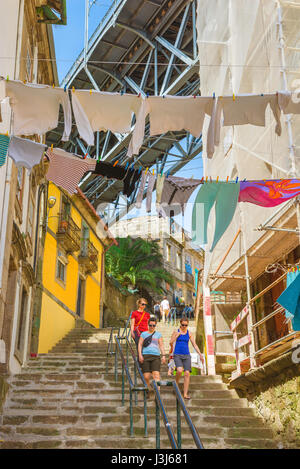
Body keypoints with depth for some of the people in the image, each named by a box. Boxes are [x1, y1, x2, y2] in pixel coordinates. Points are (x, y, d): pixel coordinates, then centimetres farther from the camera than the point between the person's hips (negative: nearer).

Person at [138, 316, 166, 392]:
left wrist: (163, 355, -2)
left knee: (156, 375, -16)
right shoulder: (144, 334, 15)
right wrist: (140, 355, -4)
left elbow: (161, 345, 10)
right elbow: (140, 344, 10)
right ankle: (149, 390, 14)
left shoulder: (158, 334, 15)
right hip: (145, 356, 0)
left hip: (156, 356, 0)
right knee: (146, 377, -5)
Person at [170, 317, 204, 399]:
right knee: (179, 370, -26)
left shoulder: (189, 333, 7)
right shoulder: (176, 332, 3)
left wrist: (200, 354, -4)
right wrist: (178, 335, -10)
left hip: (186, 355, 2)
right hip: (177, 355, -2)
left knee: (187, 374, -7)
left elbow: (194, 345, 5)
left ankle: (185, 394, -2)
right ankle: (176, 383, 4)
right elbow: (171, 342, -3)